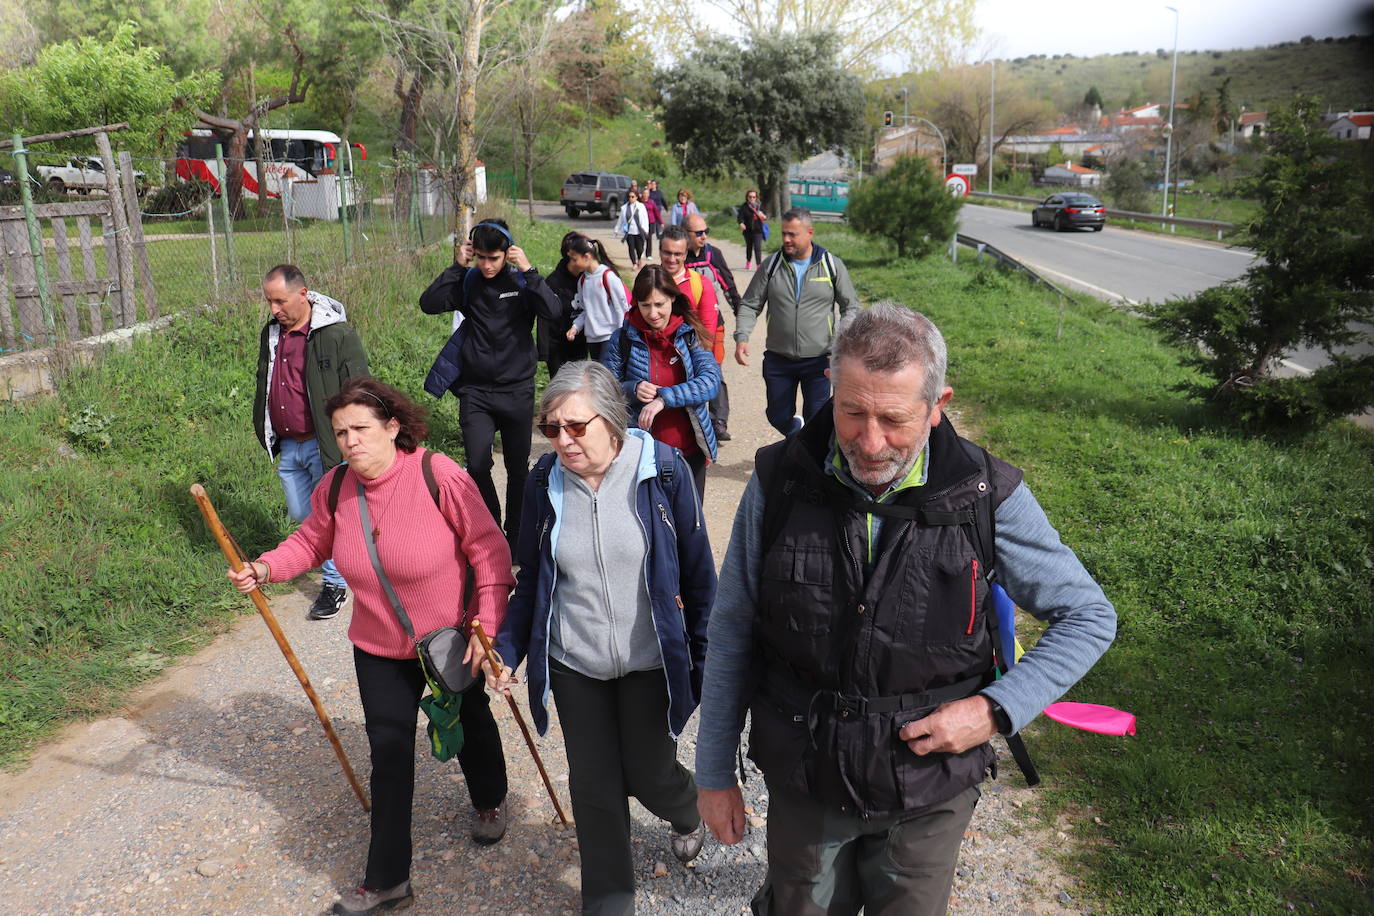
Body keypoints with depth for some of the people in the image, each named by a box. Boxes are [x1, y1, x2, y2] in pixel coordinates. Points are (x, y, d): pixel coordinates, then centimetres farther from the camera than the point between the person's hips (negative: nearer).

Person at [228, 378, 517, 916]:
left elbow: (488, 550, -20)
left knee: (468, 724, 22)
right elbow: (312, 541, 6)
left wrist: (487, 625, -21)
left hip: (452, 639, -3)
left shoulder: (439, 476, -26)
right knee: (389, 753, 8)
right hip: (379, 648, 3)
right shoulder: (335, 489, -12)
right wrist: (265, 568, -13)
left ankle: (490, 802, 54)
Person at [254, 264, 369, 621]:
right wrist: (266, 434, 20)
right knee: (300, 514, 15)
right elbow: (263, 388, 22)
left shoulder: (337, 335, -14)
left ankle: (335, 583, 18)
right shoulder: (271, 334, 9)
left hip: (325, 444, -7)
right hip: (288, 446, 7)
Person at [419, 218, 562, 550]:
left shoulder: (522, 281, -4)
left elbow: (554, 311, -20)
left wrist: (527, 270, -21)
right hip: (476, 391, 1)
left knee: (518, 467, 10)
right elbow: (429, 304, -11)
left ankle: (515, 534, 28)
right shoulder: (468, 281, 1)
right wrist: (456, 266, -14)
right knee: (477, 465, -11)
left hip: (517, 391, 0)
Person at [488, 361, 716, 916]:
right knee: (594, 785, 13)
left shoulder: (663, 470, -14)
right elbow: (531, 579, 5)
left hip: (649, 661, -2)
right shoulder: (546, 481, -6)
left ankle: (687, 812, 49)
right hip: (573, 664, 3)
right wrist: (507, 649, -3)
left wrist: (708, 656, -3)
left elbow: (697, 571, -6)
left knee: (648, 775, 11)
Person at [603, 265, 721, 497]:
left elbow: (711, 380, -14)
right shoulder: (623, 338, -3)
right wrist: (632, 389, -19)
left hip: (689, 450, 1)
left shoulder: (690, 335, -1)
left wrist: (664, 398, -25)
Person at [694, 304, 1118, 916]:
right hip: (802, 785, 1)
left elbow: (1090, 618, -4)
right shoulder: (780, 480, -14)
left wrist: (995, 710, -16)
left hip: (927, 795, 0)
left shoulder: (987, 497, -17)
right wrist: (715, 773, 1)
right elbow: (732, 634, -4)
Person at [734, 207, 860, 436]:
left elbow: (851, 307, 3)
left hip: (819, 360, -2)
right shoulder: (772, 264, 1)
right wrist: (741, 337, -14)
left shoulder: (832, 265, -2)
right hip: (778, 360, 2)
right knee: (779, 417, 10)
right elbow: (750, 305, 4)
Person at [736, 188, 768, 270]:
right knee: (749, 246, 18)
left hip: (758, 230, -1)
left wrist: (763, 216, -22)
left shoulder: (759, 206, 0)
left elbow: (765, 216, 4)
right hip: (748, 230, 1)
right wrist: (741, 223, -36)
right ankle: (748, 261, 42)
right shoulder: (744, 206, -4)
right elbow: (740, 216, -15)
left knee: (757, 247, -12)